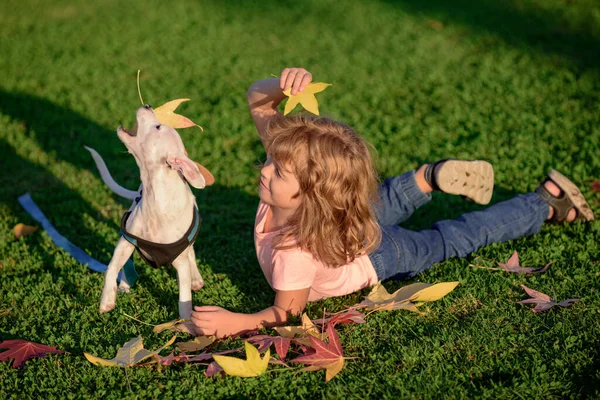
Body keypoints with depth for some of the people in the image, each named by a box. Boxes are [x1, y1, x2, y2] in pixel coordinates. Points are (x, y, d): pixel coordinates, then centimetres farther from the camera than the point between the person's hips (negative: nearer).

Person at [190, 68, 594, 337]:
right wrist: (284, 85, -46)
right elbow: (257, 99, -26)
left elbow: (287, 312, -33)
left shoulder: (296, 251, -47)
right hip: (351, 220, 3)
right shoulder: (290, 163, -32)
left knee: (454, 238, 18)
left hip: (376, 259, -3)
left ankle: (547, 202, 32)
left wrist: (235, 322, -46)